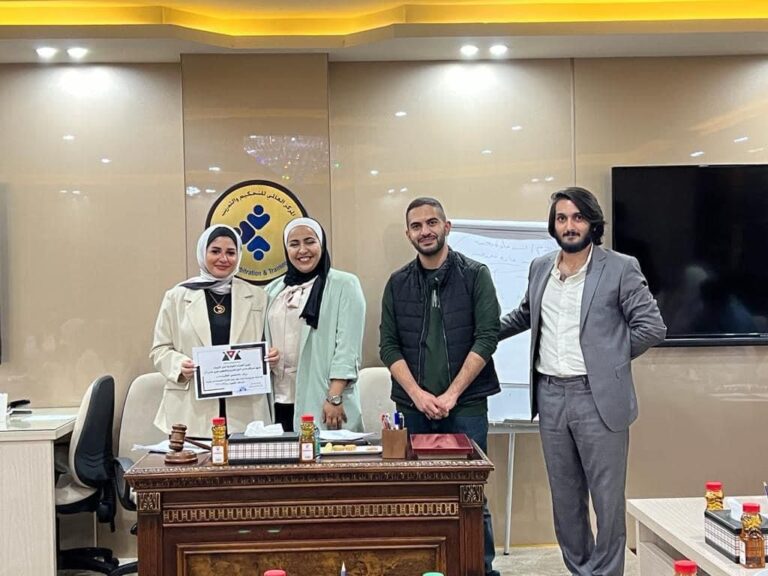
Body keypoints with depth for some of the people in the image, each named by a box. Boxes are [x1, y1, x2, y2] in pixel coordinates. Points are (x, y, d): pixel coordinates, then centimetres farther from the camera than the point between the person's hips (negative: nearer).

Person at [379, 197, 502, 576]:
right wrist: (418, 395, -8)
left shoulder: (475, 275, 0)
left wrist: (451, 394, -12)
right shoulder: (398, 284, 8)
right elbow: (388, 346, 4)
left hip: (466, 405, -2)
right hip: (412, 407, 3)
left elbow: (486, 338, -6)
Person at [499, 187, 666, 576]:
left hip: (598, 397, -5)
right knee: (564, 497, 13)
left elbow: (652, 326, -5)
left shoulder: (620, 268, -5)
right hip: (550, 395, 5)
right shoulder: (540, 268, 11)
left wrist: (609, 360, -2)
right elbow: (525, 314, 28)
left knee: (606, 498, 0)